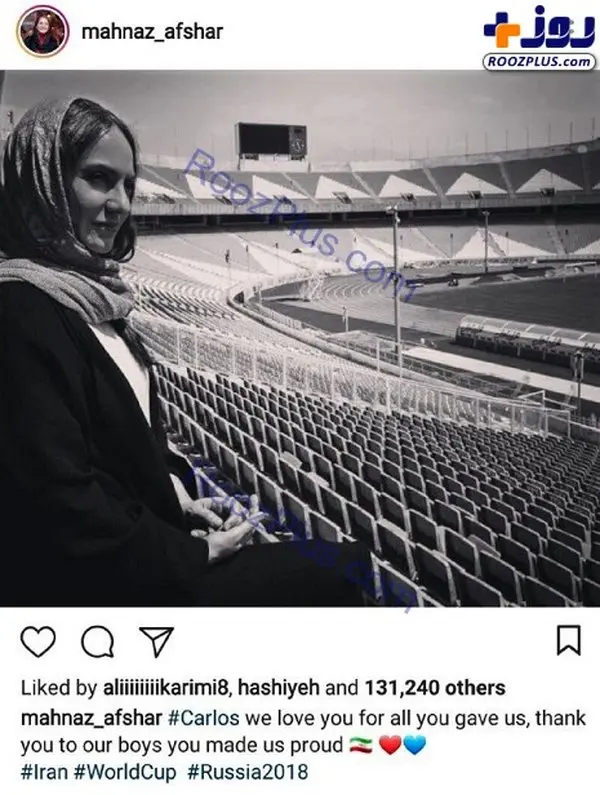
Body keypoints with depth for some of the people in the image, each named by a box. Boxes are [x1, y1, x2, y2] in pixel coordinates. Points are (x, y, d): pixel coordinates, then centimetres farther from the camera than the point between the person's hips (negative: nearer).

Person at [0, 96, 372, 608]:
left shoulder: (89, 291, 9)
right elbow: (59, 501, -24)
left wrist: (178, 493, 1)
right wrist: (195, 555, -15)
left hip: (140, 539, 9)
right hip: (97, 584, -9)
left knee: (345, 560, 5)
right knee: (341, 569, -8)